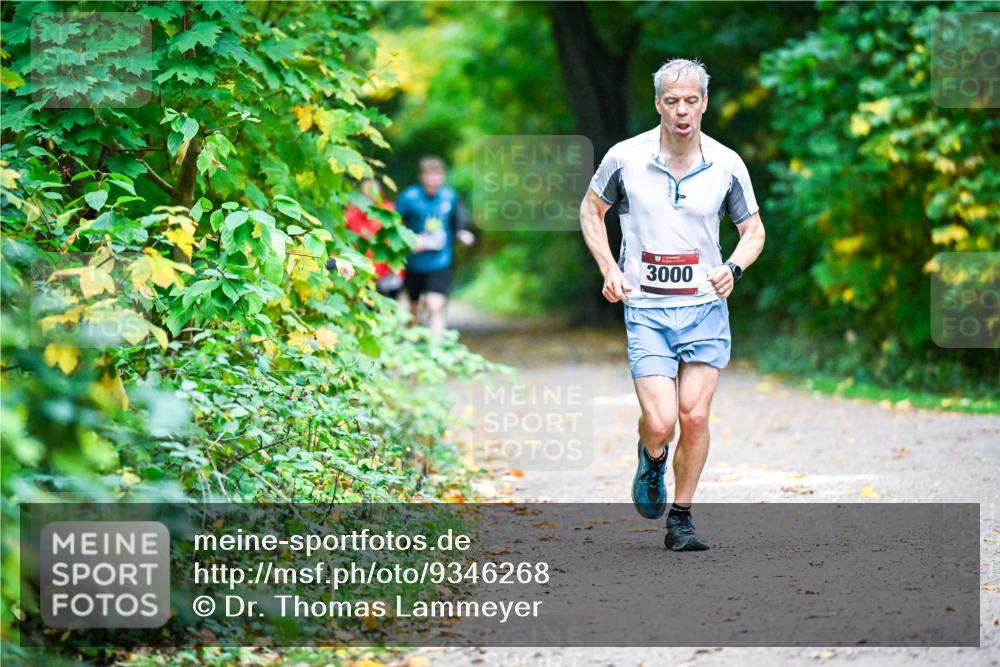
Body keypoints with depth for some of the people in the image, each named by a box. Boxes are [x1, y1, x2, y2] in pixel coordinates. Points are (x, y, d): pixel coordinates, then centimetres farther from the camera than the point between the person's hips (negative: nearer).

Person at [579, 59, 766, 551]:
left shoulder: (727, 165, -2)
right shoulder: (625, 158, -6)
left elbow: (753, 229, 10)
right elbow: (591, 210, 11)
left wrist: (733, 268, -10)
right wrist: (609, 269, -1)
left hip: (705, 307, 1)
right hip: (646, 308, -1)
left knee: (695, 417, -5)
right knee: (660, 422, -12)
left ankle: (681, 519, 12)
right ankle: (651, 462, 25)